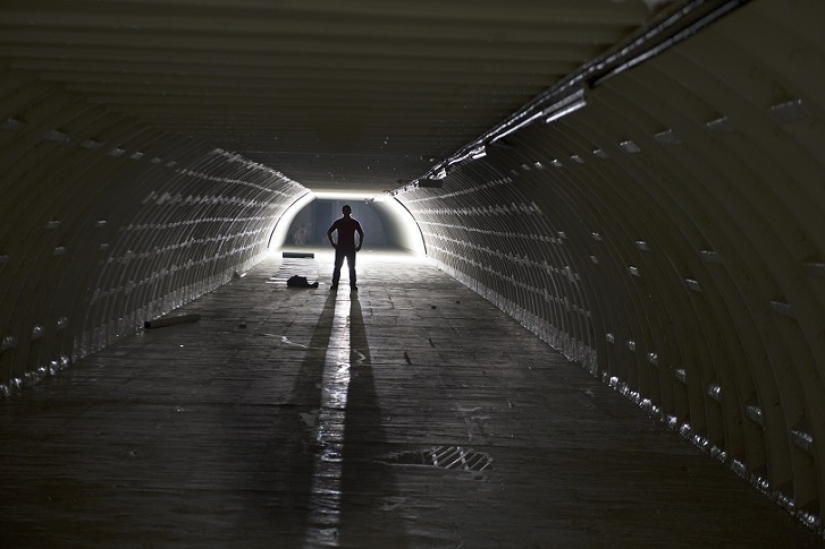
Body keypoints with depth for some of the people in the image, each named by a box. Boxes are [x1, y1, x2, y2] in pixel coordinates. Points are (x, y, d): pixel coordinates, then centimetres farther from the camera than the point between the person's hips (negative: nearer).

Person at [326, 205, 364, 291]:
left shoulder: (355, 223, 1)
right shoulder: (338, 222, 2)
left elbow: (361, 234, 9)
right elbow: (329, 232, 9)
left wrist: (359, 246, 2)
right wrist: (333, 243, 1)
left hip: (351, 248, 0)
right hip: (340, 248, 0)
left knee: (352, 267, 0)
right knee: (337, 267, -2)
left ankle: (353, 285, 5)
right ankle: (334, 284, 1)